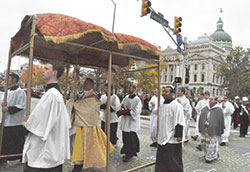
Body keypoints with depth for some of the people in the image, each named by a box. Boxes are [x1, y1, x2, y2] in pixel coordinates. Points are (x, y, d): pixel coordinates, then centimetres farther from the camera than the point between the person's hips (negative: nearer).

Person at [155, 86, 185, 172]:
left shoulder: (176, 105, -12)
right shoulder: (162, 105, 12)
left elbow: (180, 121, -16)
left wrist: (179, 135, -19)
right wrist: (159, 132, 22)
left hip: (172, 138, -7)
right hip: (162, 137, 8)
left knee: (173, 160, 2)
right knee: (161, 158, 15)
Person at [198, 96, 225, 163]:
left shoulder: (218, 110, -4)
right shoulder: (204, 109, 7)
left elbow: (221, 121, 0)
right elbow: (201, 119, 11)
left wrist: (221, 131, 2)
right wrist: (200, 129, 6)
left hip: (213, 131, -4)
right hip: (204, 130, 5)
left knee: (212, 144, 0)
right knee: (204, 143, 11)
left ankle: (210, 157, 19)